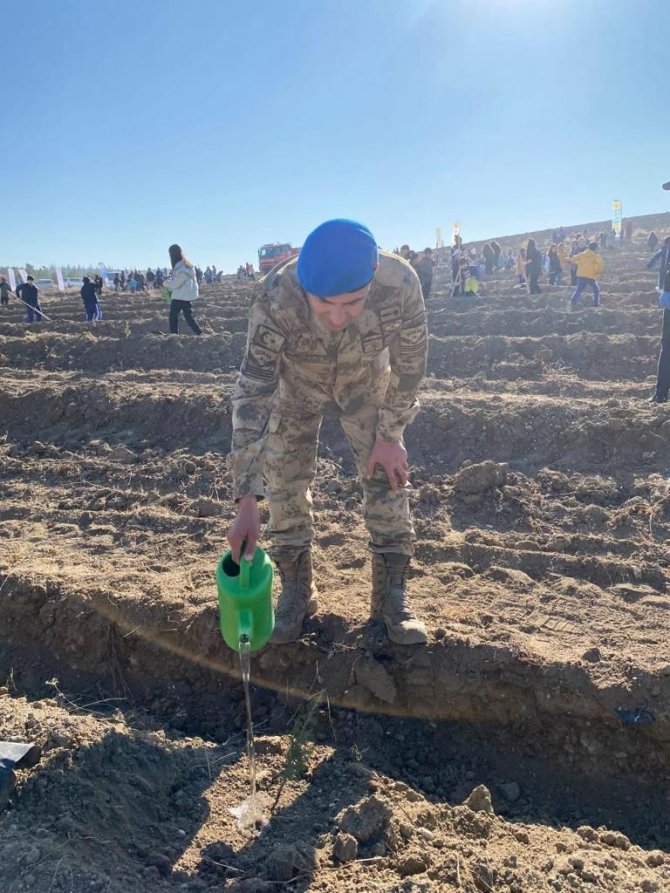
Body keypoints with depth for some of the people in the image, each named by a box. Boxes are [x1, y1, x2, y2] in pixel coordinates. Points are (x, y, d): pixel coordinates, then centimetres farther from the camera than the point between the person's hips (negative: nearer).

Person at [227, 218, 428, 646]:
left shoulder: (401, 283, -37)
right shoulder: (276, 298, -40)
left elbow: (410, 362, -19)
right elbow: (252, 394, -38)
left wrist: (389, 434, -13)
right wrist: (247, 501, -42)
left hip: (367, 378, 1)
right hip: (296, 380, 0)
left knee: (387, 474, -4)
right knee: (285, 482, -2)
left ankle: (392, 593, 10)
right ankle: (296, 590, 16)